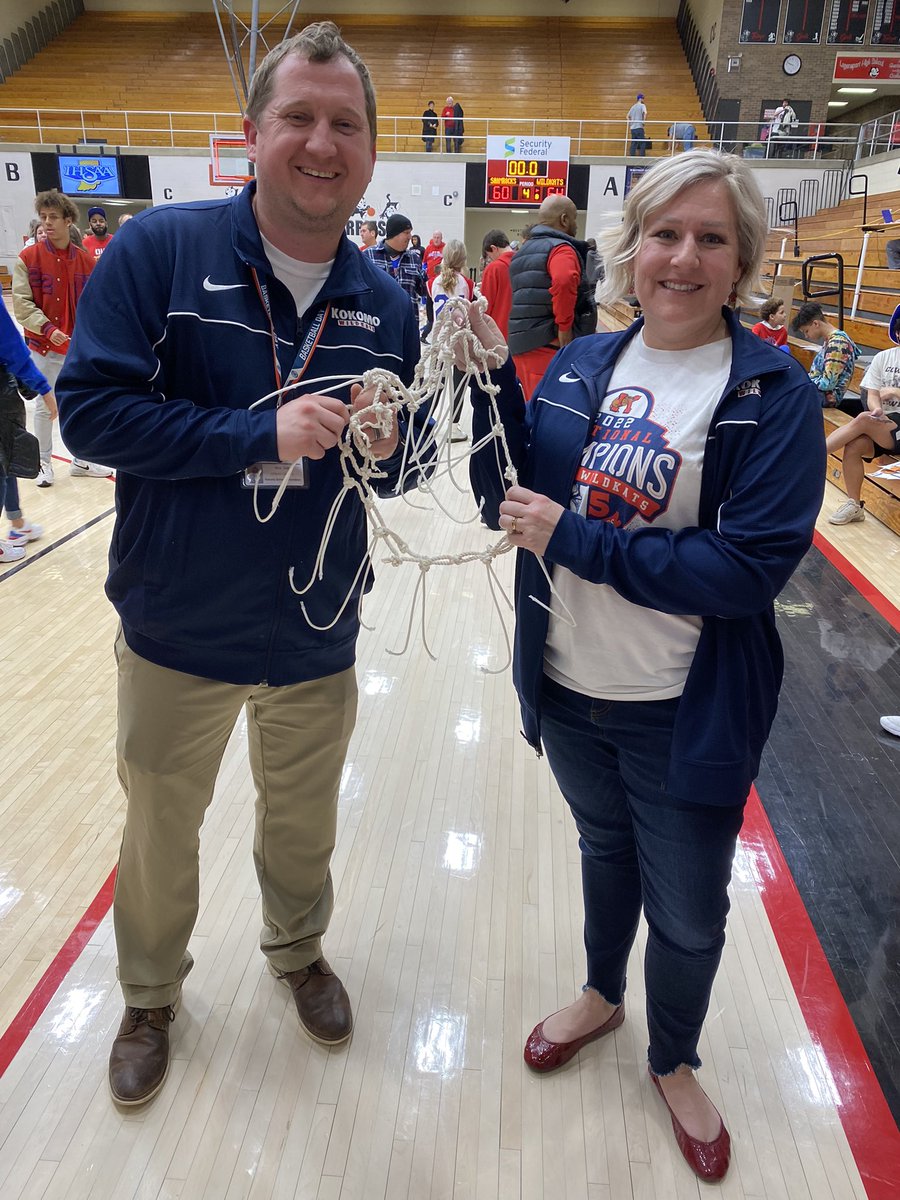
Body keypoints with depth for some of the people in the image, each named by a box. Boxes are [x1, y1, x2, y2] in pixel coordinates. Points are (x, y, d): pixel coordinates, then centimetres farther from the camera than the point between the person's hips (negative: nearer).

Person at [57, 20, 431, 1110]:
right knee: (159, 831, 19)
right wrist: (261, 431, -25)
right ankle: (149, 997, 48)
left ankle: (298, 952, 54)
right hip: (176, 631, -2)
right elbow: (90, 407, -17)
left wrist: (386, 442, -19)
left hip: (317, 639, 3)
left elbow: (402, 467, 5)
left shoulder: (384, 301, -1)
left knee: (303, 823, 23)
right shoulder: (159, 249, -11)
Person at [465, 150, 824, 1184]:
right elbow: (510, 505, -2)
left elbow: (752, 565, -22)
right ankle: (602, 997, 55)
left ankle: (672, 1065, 46)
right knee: (604, 850, 27)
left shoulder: (774, 394, -13)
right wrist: (491, 378, -14)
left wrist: (574, 539, -23)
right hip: (567, 689, 4)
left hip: (688, 716, -3)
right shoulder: (577, 367, -1)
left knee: (688, 915, 15)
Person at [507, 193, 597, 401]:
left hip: (520, 344, 9)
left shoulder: (522, 252, 22)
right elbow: (564, 281, -28)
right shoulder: (561, 248, -8)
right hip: (549, 345, -9)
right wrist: (565, 326, -18)